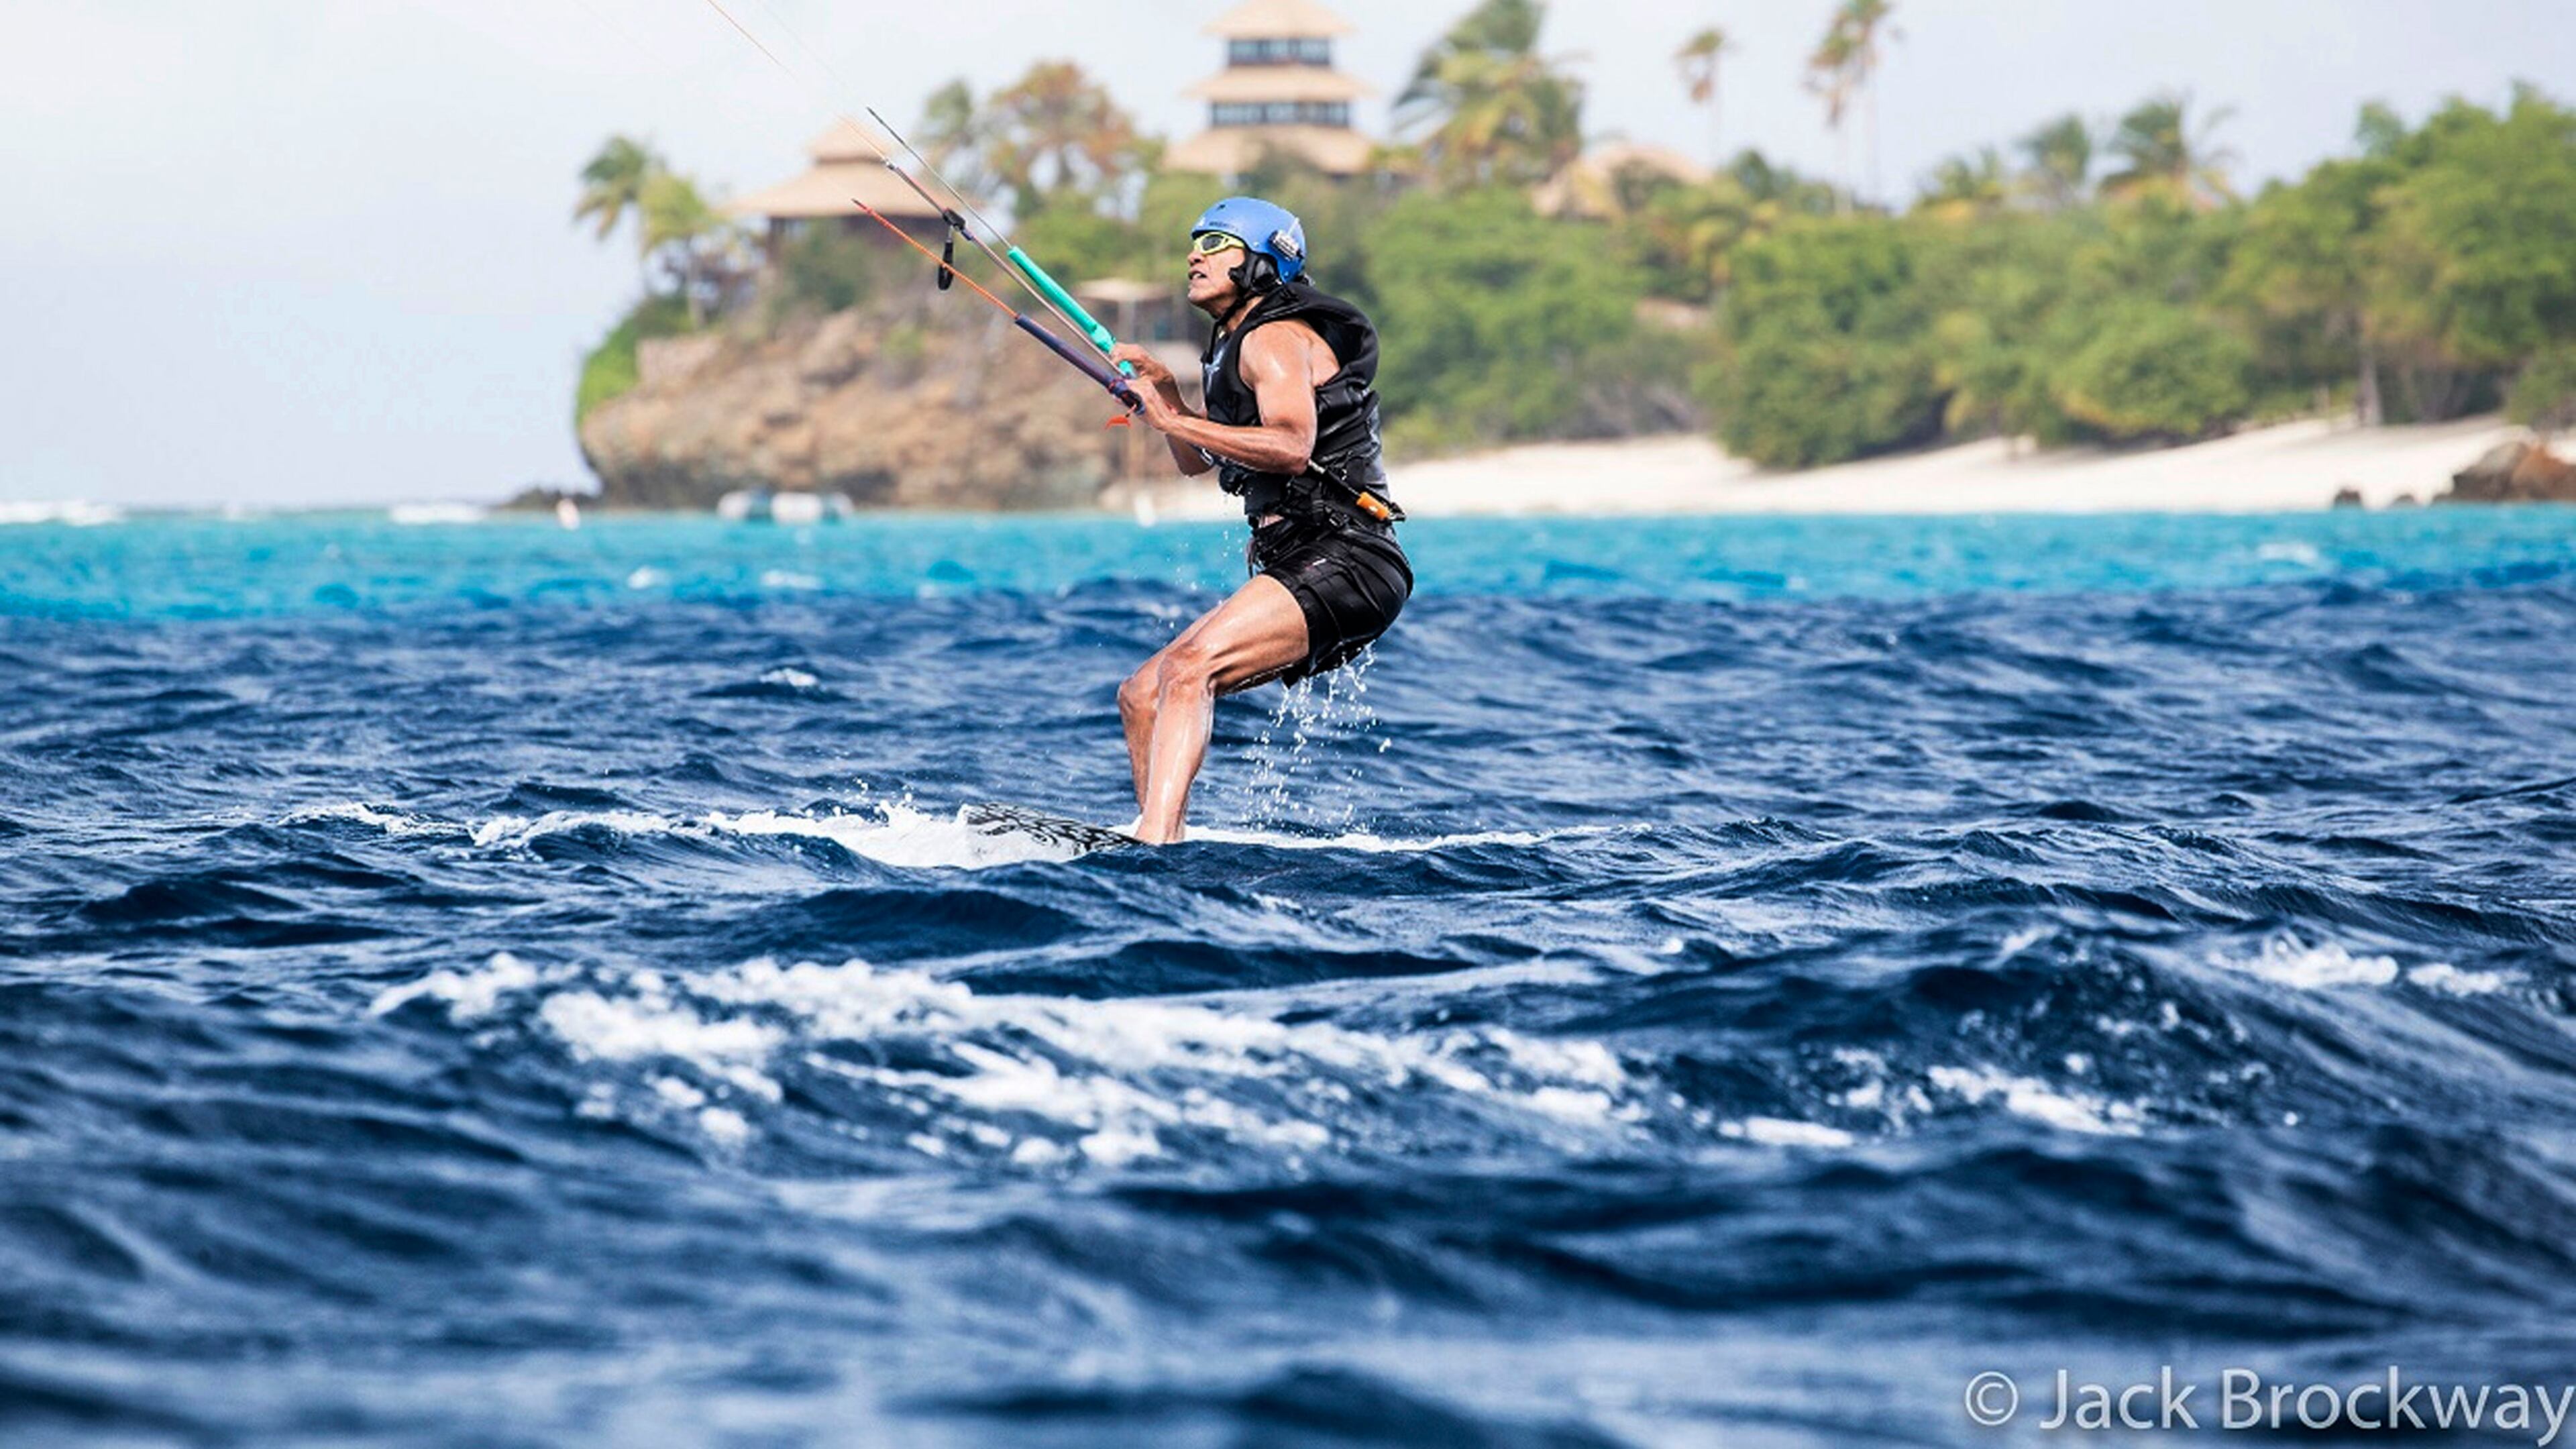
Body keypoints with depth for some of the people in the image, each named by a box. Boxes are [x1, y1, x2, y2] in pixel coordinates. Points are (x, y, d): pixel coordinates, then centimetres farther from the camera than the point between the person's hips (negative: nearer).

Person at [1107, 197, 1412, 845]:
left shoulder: (1272, 338, -7)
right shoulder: (1238, 346, 24)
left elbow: (1293, 447, -24)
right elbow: (1198, 461, 33)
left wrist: (1174, 421, -21)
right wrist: (1165, 391, 17)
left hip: (1342, 562, -11)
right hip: (1299, 568, 11)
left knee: (1188, 668, -29)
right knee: (1141, 695, 8)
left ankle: (1154, 839, -43)